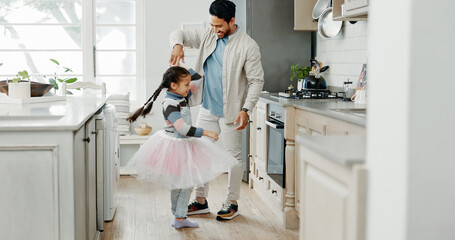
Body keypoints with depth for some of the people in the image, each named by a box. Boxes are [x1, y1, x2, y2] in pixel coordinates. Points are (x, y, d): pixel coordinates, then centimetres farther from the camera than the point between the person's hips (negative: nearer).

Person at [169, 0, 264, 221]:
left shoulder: (248, 46, -11)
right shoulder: (208, 36, 4)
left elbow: (256, 80, -10)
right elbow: (180, 34, 10)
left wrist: (246, 109, -18)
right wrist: (177, 45, -15)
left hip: (230, 112, -5)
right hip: (207, 109, 6)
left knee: (233, 156, 3)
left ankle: (232, 203, 18)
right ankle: (201, 201, 21)